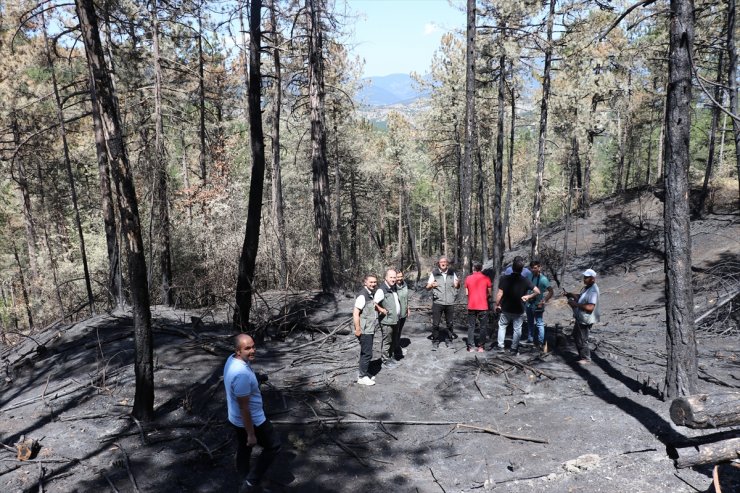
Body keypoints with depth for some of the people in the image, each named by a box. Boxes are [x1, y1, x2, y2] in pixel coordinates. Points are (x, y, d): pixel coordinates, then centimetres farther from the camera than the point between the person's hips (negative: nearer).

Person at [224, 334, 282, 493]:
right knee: (273, 446, 12)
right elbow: (244, 408, -29)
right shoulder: (241, 374, -37)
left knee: (243, 450, 26)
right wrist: (251, 434, -20)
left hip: (235, 419, 9)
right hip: (251, 421, -9)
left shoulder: (232, 359, -7)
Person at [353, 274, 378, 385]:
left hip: (370, 330, 9)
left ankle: (363, 373, 30)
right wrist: (357, 329, -21)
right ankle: (362, 377, 9)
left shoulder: (372, 294, 9)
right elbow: (355, 313, -21)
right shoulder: (362, 295, -19)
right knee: (367, 354, -3)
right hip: (364, 331, -9)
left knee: (365, 353, 18)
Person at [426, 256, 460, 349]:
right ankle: (435, 341, 9)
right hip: (437, 302, -2)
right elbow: (427, 288, -2)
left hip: (450, 302, 2)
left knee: (449, 323, 11)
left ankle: (448, 339, 28)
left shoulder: (452, 273, 6)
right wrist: (431, 285, -25)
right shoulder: (434, 273, -1)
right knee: (435, 323, -2)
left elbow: (457, 287, 11)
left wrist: (458, 283, -13)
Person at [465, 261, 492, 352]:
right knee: (483, 327, 8)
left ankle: (471, 347, 7)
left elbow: (466, 293, 4)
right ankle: (481, 347, 7)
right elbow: (489, 293, 0)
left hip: (471, 306, 2)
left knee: (471, 327, 9)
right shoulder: (486, 278, -4)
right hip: (483, 306, -2)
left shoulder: (468, 278, 0)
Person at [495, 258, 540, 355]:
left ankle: (501, 347, 12)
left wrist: (497, 305, -2)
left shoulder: (505, 279, -14)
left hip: (505, 309, 0)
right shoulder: (525, 281, -11)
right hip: (519, 310, 0)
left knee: (502, 326, 18)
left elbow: (500, 294, -14)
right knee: (517, 329, 13)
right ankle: (514, 349, 19)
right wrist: (528, 297, 2)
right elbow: (537, 291, -11)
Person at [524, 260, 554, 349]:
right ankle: (530, 339, 35)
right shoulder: (530, 276, 1)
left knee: (539, 324, -1)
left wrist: (544, 301, -25)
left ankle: (540, 343, 6)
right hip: (529, 304, 7)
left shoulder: (543, 279, -19)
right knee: (530, 323, 20)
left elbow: (551, 292, -21)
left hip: (537, 306, -7)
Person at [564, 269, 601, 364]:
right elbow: (580, 296, 21)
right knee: (576, 335, 24)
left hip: (585, 320, -11)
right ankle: (581, 355, 40)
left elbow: (590, 307, -34)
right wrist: (569, 294, 6)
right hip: (580, 318, 11)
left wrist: (576, 304, -29)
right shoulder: (586, 287, 6)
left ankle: (586, 359, 20)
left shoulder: (593, 291, -26)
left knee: (582, 340, 2)